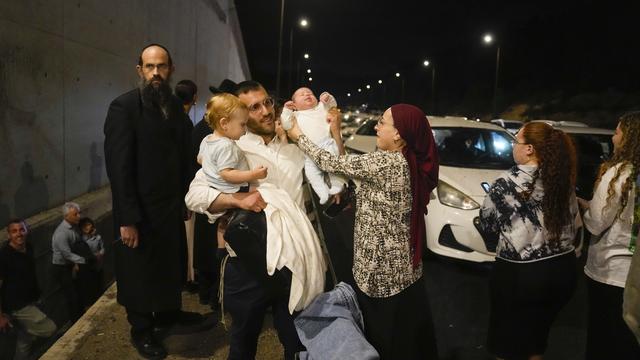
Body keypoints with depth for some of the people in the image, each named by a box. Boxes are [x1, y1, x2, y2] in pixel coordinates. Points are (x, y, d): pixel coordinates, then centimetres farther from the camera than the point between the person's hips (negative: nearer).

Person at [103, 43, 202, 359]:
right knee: (140, 271, 12)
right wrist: (127, 219, -20)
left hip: (172, 206, 6)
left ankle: (168, 314, 42)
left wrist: (185, 199, 3)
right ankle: (141, 330, 33)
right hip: (139, 212, -6)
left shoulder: (176, 107, 6)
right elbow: (119, 167, -18)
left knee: (171, 264, 19)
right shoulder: (123, 107, -13)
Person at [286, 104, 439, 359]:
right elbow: (347, 166, 9)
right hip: (404, 270, 8)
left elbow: (333, 165, -11)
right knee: (409, 339, 22)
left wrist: (299, 136, 2)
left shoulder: (384, 162, -21)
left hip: (382, 271, -8)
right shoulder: (410, 164, 4)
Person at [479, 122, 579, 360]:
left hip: (519, 272, -5)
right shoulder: (563, 179, -1)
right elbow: (571, 218, 10)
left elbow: (487, 224, -4)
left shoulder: (507, 183, -16)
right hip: (563, 268, 6)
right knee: (537, 335, 24)